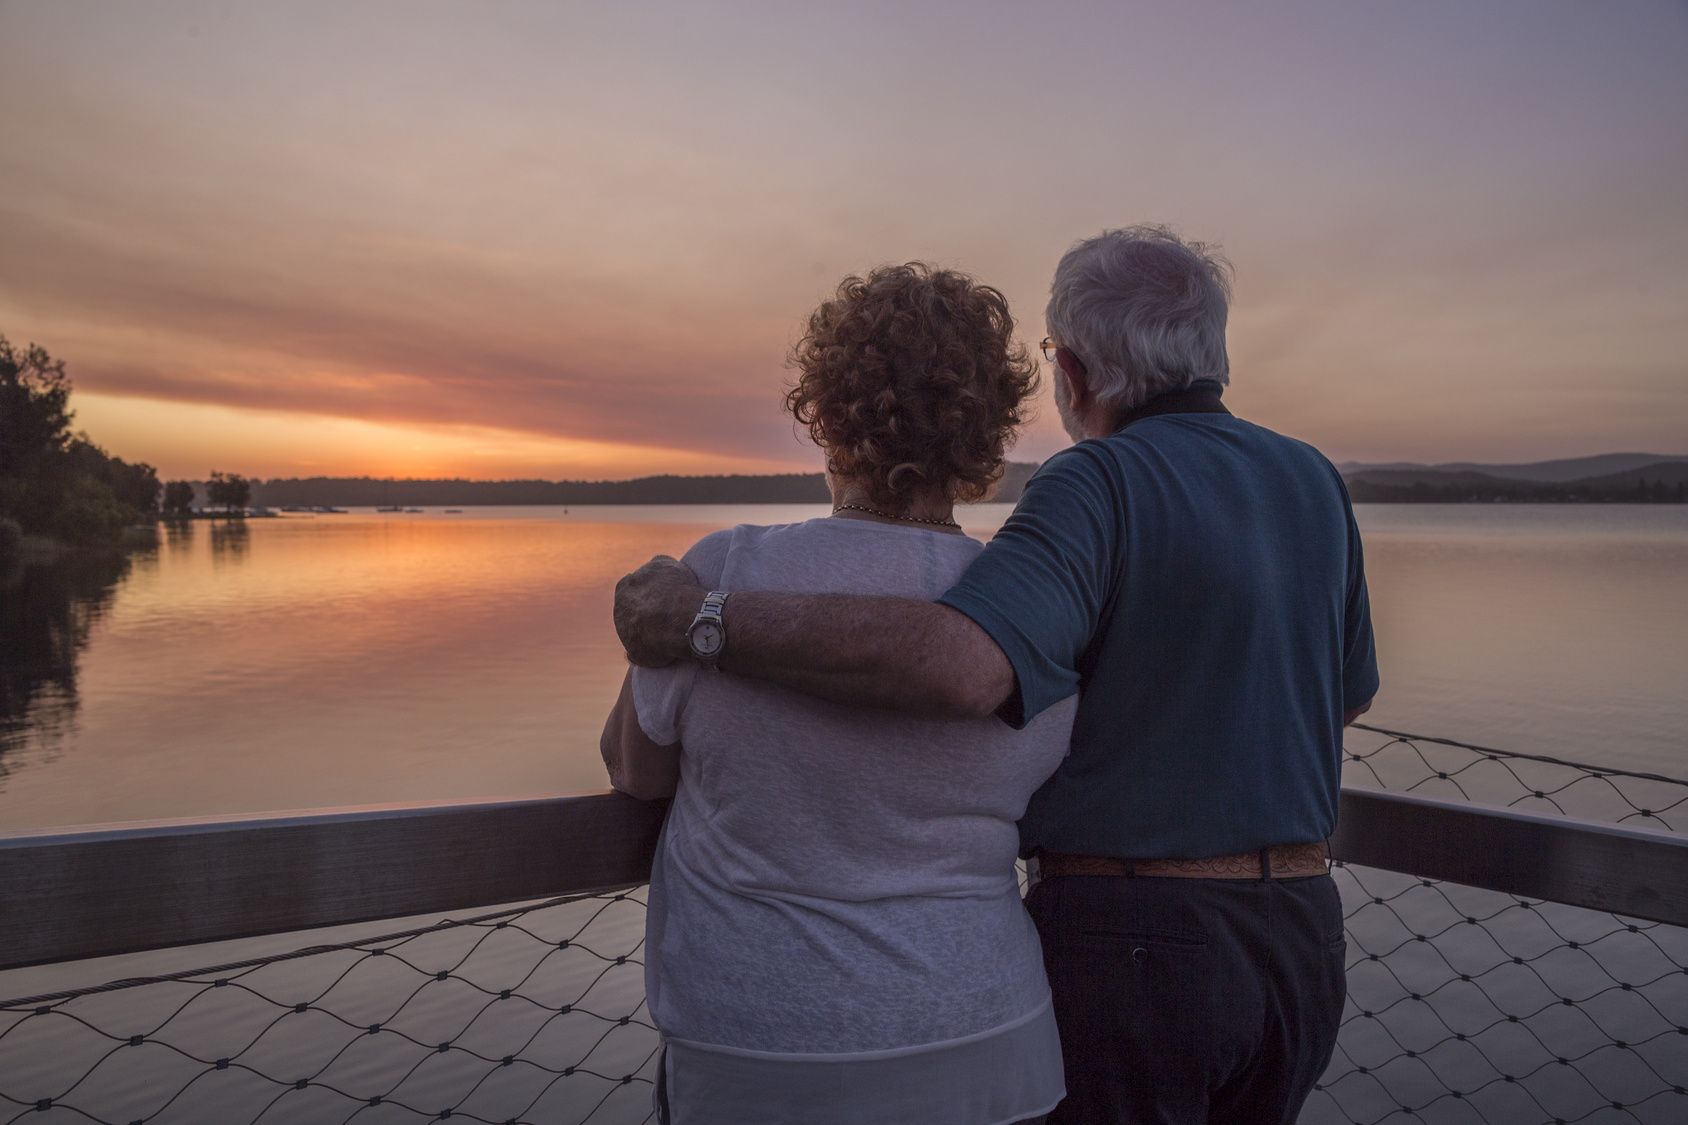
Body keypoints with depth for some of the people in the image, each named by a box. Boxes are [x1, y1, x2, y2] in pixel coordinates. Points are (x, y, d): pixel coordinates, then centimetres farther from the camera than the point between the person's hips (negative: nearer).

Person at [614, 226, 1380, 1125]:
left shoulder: (1100, 487, -18)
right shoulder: (1313, 484, 4)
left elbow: (960, 663, -37)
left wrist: (703, 620, -29)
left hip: (1127, 941, -7)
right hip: (1301, 937, 7)